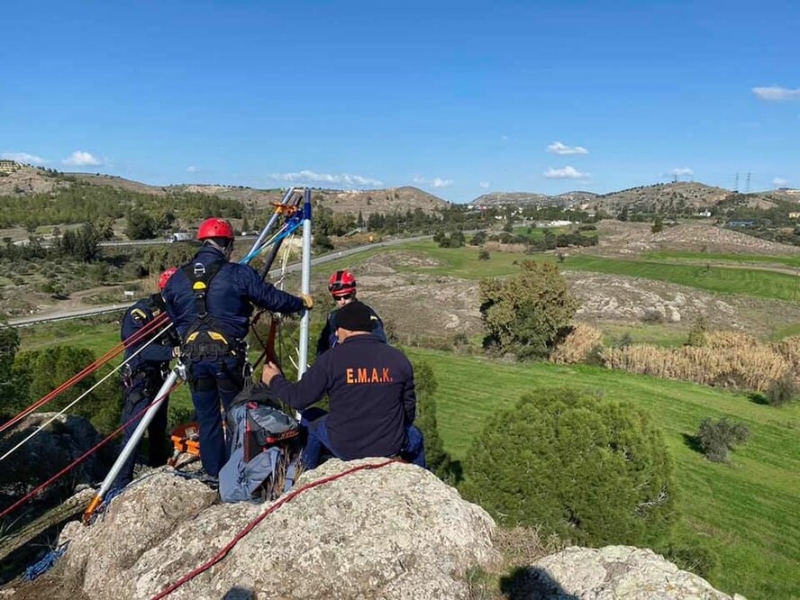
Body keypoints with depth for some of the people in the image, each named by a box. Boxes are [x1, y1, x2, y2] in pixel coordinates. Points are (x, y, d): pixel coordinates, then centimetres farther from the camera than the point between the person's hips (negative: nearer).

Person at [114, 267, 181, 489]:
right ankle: (122, 484, -2)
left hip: (159, 381, 8)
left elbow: (178, 342, 4)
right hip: (139, 384, -8)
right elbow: (139, 348, -28)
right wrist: (172, 351, -39)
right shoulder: (138, 313, -16)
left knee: (159, 431, 18)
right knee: (134, 434, -10)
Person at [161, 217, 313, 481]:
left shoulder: (176, 280, 6)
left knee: (207, 418, 14)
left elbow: (174, 319, 16)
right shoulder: (238, 274, -8)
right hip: (228, 356, -3)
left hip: (194, 357, 3)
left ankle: (213, 474, 21)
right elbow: (272, 298, 0)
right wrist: (301, 302, 18)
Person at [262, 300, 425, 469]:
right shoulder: (399, 358, -3)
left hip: (344, 447, -1)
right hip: (390, 446, 1)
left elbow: (298, 398, -4)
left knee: (310, 419, 28)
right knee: (415, 436, 34)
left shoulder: (331, 358, -11)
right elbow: (409, 407, 5)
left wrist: (274, 380, 16)